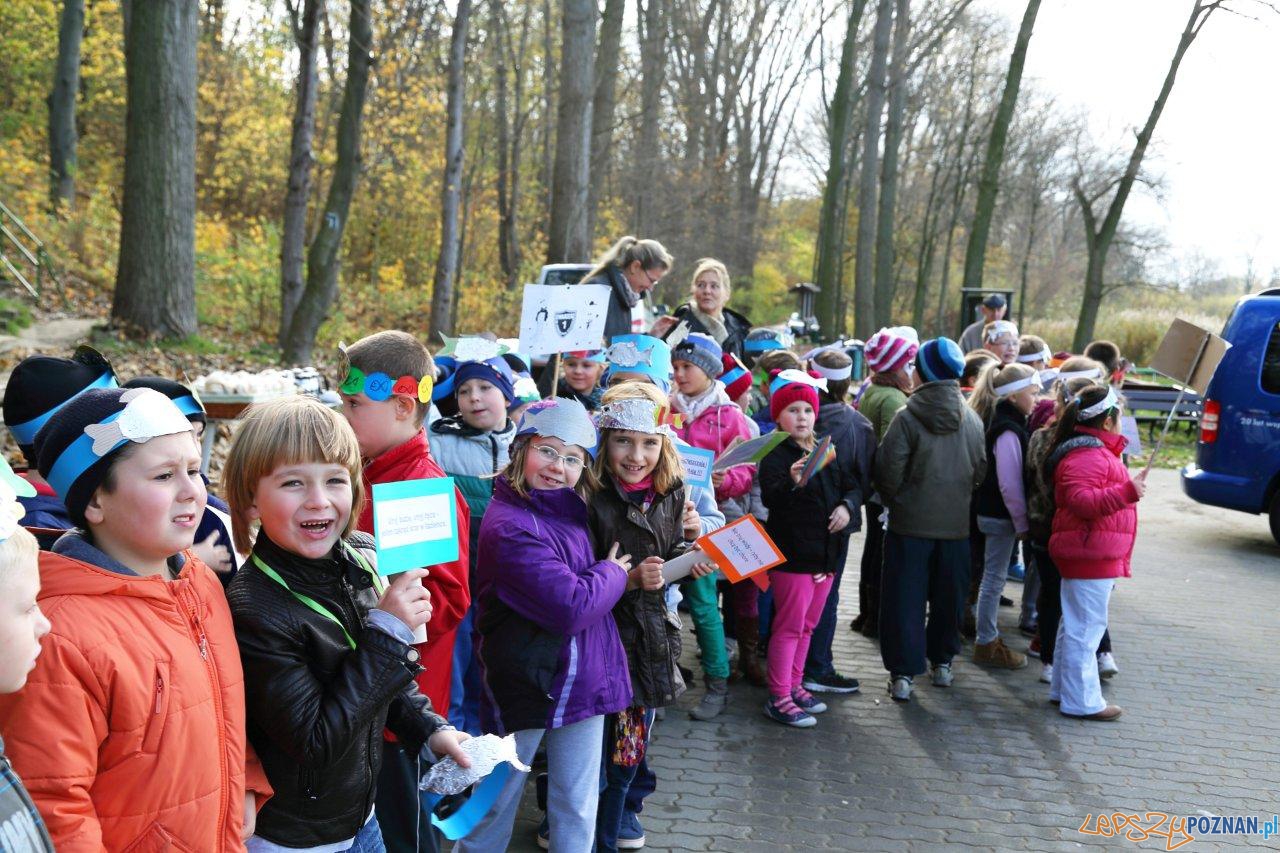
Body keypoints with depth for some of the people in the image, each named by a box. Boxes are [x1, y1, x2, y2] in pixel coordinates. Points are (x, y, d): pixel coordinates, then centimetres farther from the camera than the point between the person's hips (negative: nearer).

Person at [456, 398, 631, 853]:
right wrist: (614, 573, -10)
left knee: (578, 807, 16)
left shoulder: (570, 512, 6)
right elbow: (571, 607, -28)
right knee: (497, 799, 13)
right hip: (528, 682, -7)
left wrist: (629, 578, -2)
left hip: (581, 677, 8)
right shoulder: (511, 525, -22)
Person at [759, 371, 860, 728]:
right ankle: (778, 698, 4)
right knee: (789, 625, -4)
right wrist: (792, 483, -47)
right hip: (792, 554, -7)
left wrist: (848, 506, -5)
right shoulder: (775, 455, -12)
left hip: (825, 552, 8)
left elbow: (852, 485, 16)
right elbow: (770, 498, -27)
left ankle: (794, 685, 28)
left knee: (808, 624, 16)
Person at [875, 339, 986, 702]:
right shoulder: (972, 419, 0)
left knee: (905, 597, 3)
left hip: (911, 522, -4)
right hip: (956, 522, 4)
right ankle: (941, 662, 29)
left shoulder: (907, 417, -13)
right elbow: (981, 468, 6)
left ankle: (903, 673, 1)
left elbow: (890, 469, -14)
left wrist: (893, 500, 4)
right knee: (948, 595, 18)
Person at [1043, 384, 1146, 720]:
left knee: (1076, 624, 18)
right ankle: (1081, 701, 1)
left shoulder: (1095, 451, 19)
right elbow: (1081, 501, -30)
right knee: (1085, 627, -5)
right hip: (1090, 555, -11)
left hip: (1094, 556, 11)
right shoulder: (1086, 456, -18)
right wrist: (1126, 491, -34)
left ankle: (1064, 689, 27)